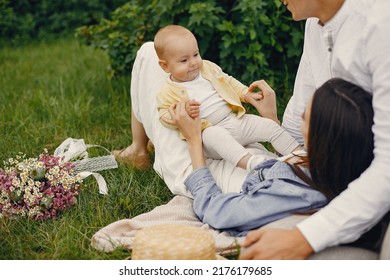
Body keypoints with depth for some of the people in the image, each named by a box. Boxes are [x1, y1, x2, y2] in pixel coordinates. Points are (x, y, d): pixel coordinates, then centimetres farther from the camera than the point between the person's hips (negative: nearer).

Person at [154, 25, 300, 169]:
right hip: (210, 129, -6)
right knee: (215, 136, -41)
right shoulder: (169, 92, -2)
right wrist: (183, 111, -23)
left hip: (237, 119, 6)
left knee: (271, 126, -6)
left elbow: (228, 81, 23)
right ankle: (249, 162, -58)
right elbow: (164, 116, -6)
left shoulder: (208, 68, 12)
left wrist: (245, 93, 9)